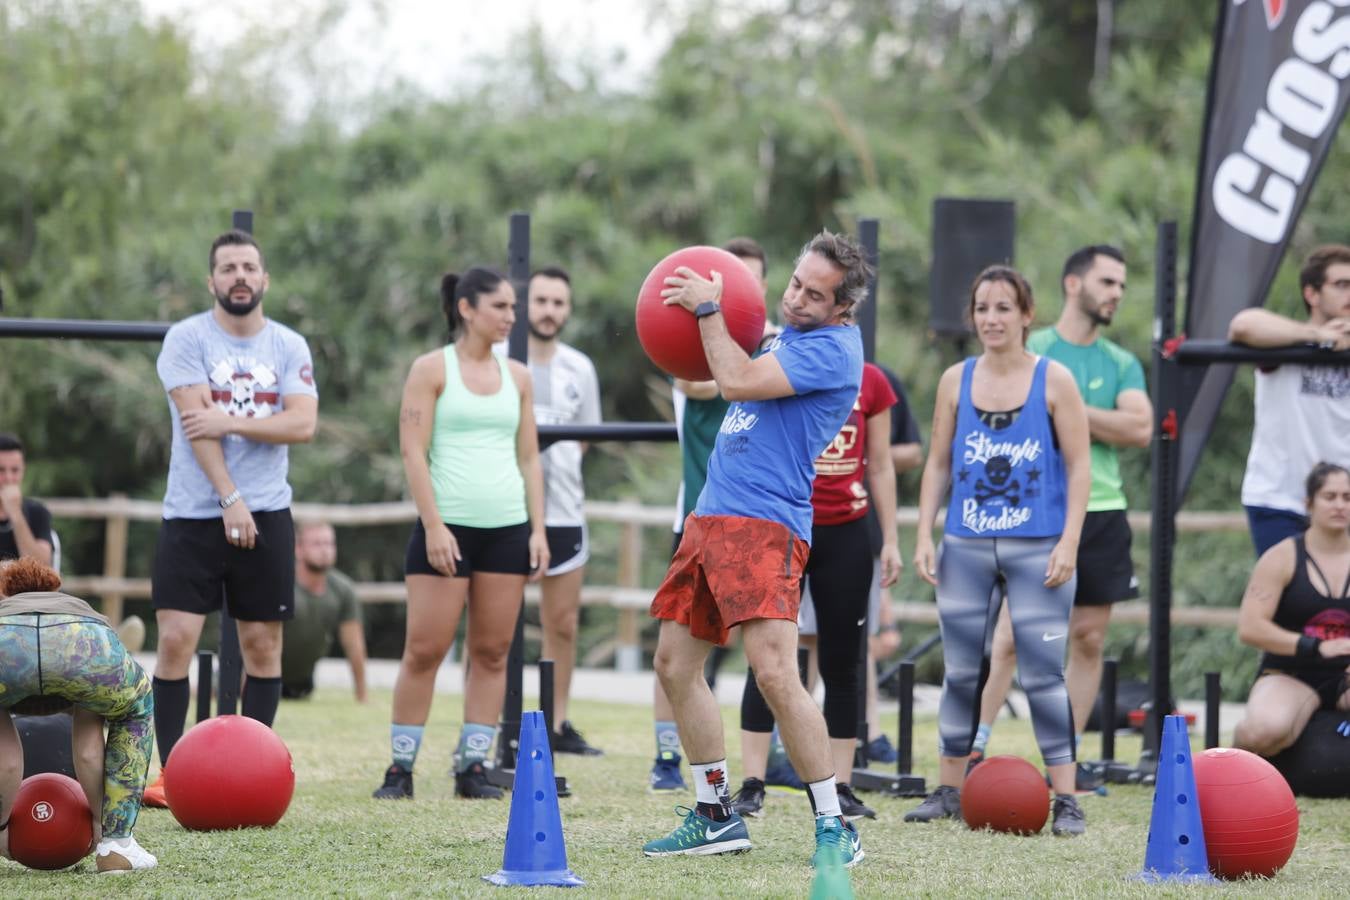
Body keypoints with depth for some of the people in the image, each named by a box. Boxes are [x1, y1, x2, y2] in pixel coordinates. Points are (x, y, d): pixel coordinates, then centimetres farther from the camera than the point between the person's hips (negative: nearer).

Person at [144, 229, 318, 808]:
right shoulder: (187, 339, -3)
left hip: (266, 514, 3)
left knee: (262, 644, 4)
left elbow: (304, 423, -6)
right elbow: (197, 422, -12)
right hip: (193, 514, -3)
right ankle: (171, 772, -5)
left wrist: (231, 422, -17)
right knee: (177, 637, -9)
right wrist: (229, 500, -18)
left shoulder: (289, 347, 7)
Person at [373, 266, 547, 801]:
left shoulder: (517, 377, 13)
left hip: (508, 528, 5)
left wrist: (538, 530, 6)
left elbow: (529, 457, 15)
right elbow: (413, 451, -6)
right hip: (447, 526, -4)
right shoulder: (432, 369, -1)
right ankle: (401, 767, 2)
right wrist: (434, 526, -14)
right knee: (424, 651, -5)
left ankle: (472, 767, 8)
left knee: (492, 652, 3)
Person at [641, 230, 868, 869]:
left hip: (764, 524, -10)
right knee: (675, 665, 10)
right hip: (710, 518, 10)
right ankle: (715, 817, 20)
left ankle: (834, 828, -12)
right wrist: (709, 326, 17)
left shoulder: (832, 348, -12)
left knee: (774, 674, -19)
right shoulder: (789, 335, 18)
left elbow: (740, 381, -19)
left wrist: (707, 308, -7)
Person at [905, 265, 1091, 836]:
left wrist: (1068, 543, -10)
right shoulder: (956, 381, 7)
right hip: (965, 549, 3)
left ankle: (1065, 798, -4)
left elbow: (1078, 468, -2)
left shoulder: (1054, 381, -2)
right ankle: (949, 790, 18)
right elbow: (938, 464, 11)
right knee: (960, 673, 8)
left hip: (1037, 549, -3)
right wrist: (924, 536, 3)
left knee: (1043, 675, -7)